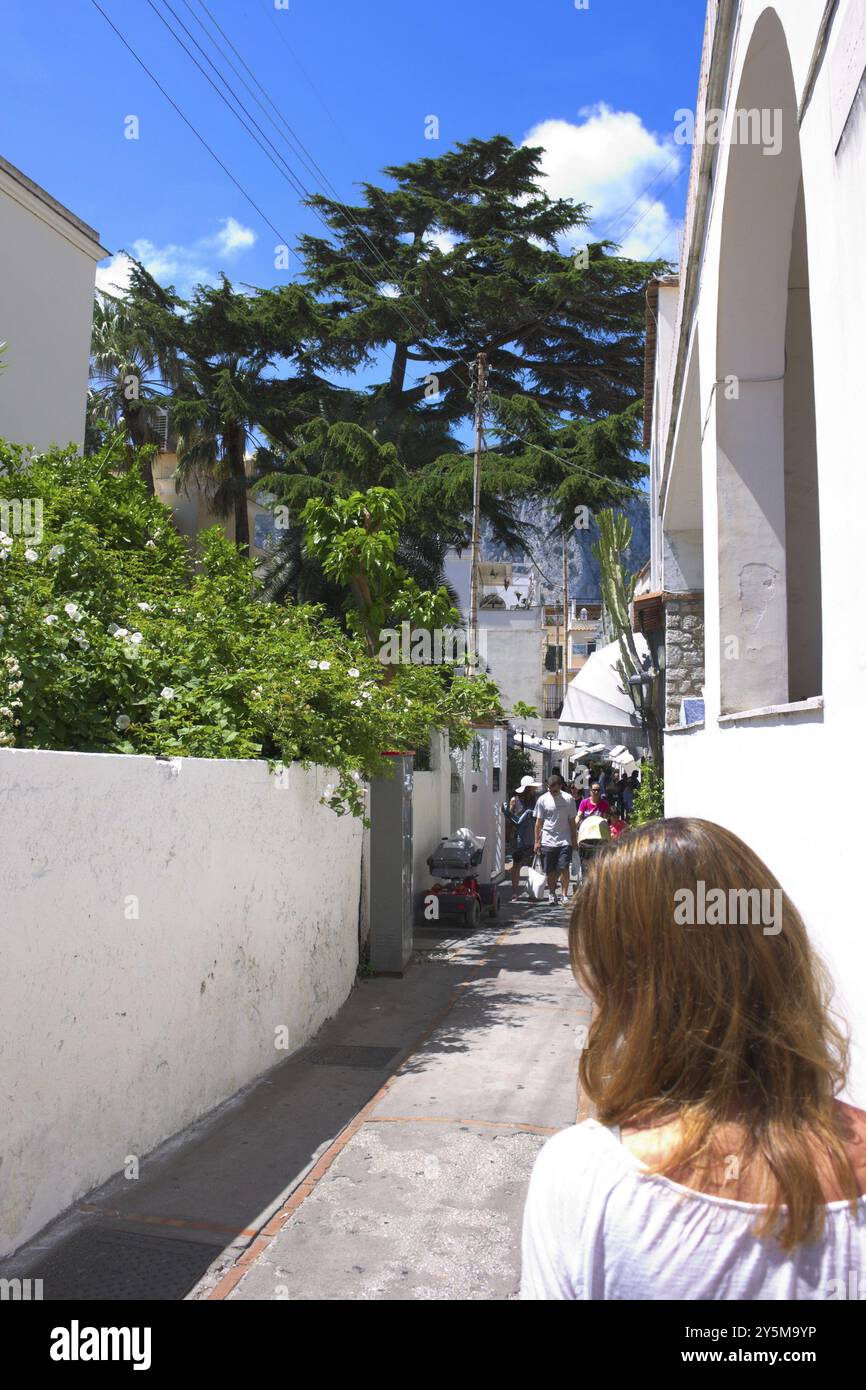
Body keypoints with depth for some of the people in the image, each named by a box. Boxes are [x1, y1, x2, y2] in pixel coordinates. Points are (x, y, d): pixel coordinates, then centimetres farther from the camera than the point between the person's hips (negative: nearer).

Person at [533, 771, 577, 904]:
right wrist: (537, 841, 1)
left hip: (565, 841, -1)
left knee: (564, 868, -8)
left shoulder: (568, 799, 0)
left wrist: (574, 840, 4)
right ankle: (552, 894, 22)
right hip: (547, 841, 1)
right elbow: (538, 822, 4)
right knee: (550, 871, 6)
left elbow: (572, 822, 5)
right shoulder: (542, 800, 0)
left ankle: (564, 895, 1)